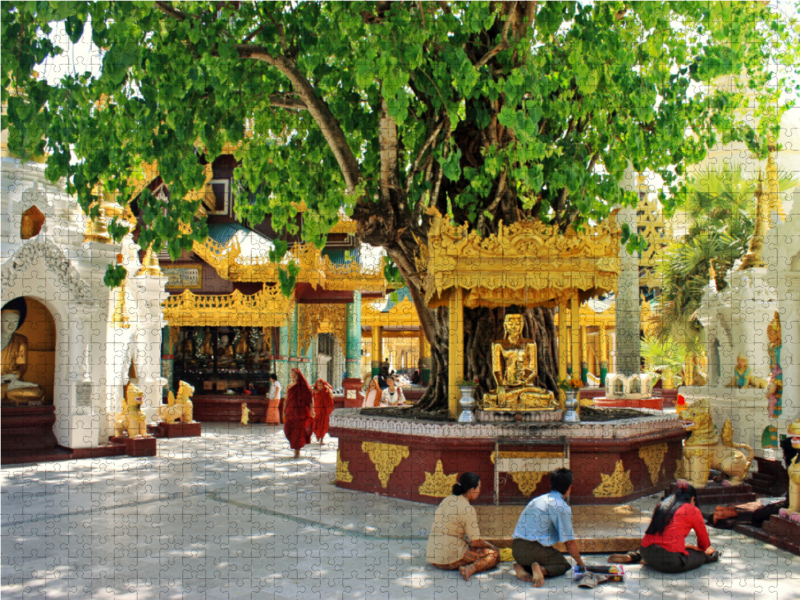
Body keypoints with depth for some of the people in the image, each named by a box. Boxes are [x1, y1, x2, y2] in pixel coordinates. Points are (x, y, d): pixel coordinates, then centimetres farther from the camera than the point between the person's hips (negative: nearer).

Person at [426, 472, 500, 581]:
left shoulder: (446, 500, 9)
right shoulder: (468, 509, -13)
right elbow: (476, 542, -12)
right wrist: (490, 545, 8)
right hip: (451, 558, -8)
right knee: (494, 554, -1)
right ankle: (471, 568, -20)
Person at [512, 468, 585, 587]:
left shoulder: (538, 499, 19)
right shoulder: (562, 507, -5)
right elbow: (569, 541, -3)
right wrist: (580, 563, 12)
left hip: (516, 547, 7)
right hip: (534, 549, -7)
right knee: (564, 565, 15)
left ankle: (522, 567, 2)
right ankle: (542, 570, -14)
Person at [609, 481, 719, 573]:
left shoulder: (661, 505, 19)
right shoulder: (692, 510, 4)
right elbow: (704, 538, 15)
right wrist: (701, 548, 37)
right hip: (672, 562, -7)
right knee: (712, 555, 9)